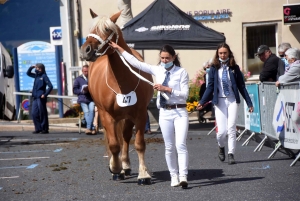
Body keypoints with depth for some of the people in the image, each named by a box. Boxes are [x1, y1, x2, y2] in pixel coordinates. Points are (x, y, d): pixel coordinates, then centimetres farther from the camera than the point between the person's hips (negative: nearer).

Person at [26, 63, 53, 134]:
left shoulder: (44, 76, -7)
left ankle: (45, 129, 3)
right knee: (34, 114, 6)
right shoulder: (36, 75, 14)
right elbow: (28, 73, 29)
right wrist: (31, 67, 12)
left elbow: (50, 86, -13)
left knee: (42, 114, -3)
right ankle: (38, 128, 13)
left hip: (41, 98, -8)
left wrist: (45, 94, -17)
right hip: (35, 98, 8)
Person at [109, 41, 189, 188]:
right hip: (164, 113, 4)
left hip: (180, 112, -4)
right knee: (169, 147, 8)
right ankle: (174, 176, 16)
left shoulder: (182, 72, -6)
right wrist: (119, 49, 8)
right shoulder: (157, 70, 5)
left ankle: (183, 177, -16)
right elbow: (136, 63, 7)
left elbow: (185, 94, -10)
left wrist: (167, 89, -19)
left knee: (180, 145, -13)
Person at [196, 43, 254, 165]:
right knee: (222, 130, -4)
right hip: (219, 101, 0)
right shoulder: (214, 69, 2)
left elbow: (241, 86, 5)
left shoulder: (234, 68, 3)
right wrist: (202, 102, -5)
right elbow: (210, 87, 3)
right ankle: (221, 147, 27)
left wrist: (249, 103, 5)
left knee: (231, 128, -5)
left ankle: (231, 154, 3)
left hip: (232, 101, 0)